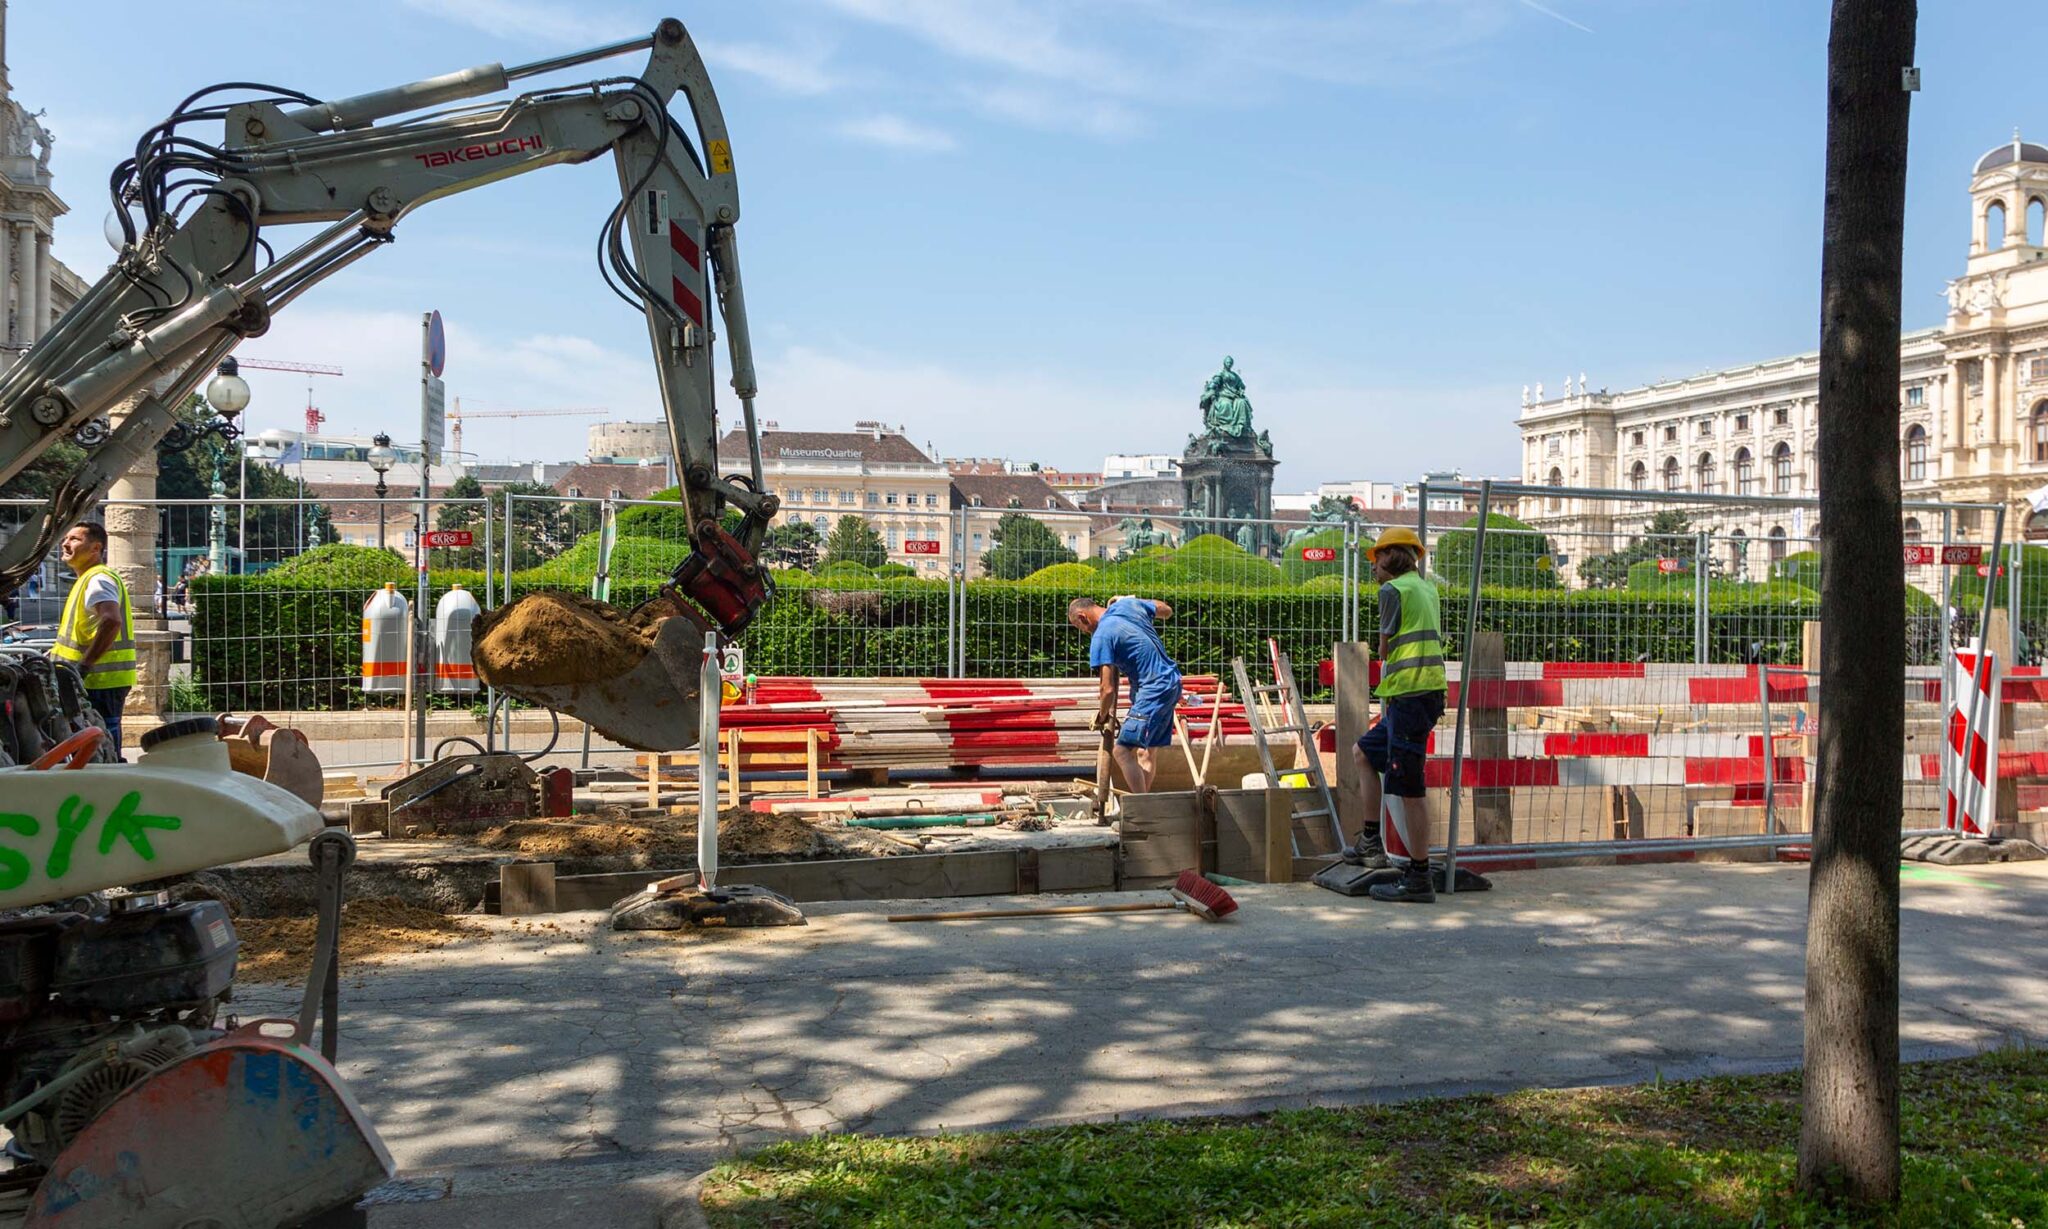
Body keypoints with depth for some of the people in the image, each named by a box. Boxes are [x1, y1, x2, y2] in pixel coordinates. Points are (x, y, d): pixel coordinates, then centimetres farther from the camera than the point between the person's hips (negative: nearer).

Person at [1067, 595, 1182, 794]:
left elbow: (1108, 689, -15)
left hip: (1153, 691, -9)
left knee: (1122, 751, -10)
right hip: (1172, 682, 9)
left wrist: (1102, 717, 3)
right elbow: (1167, 610, 25)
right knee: (1144, 752, 14)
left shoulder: (1101, 637, -13)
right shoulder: (1129, 604, 7)